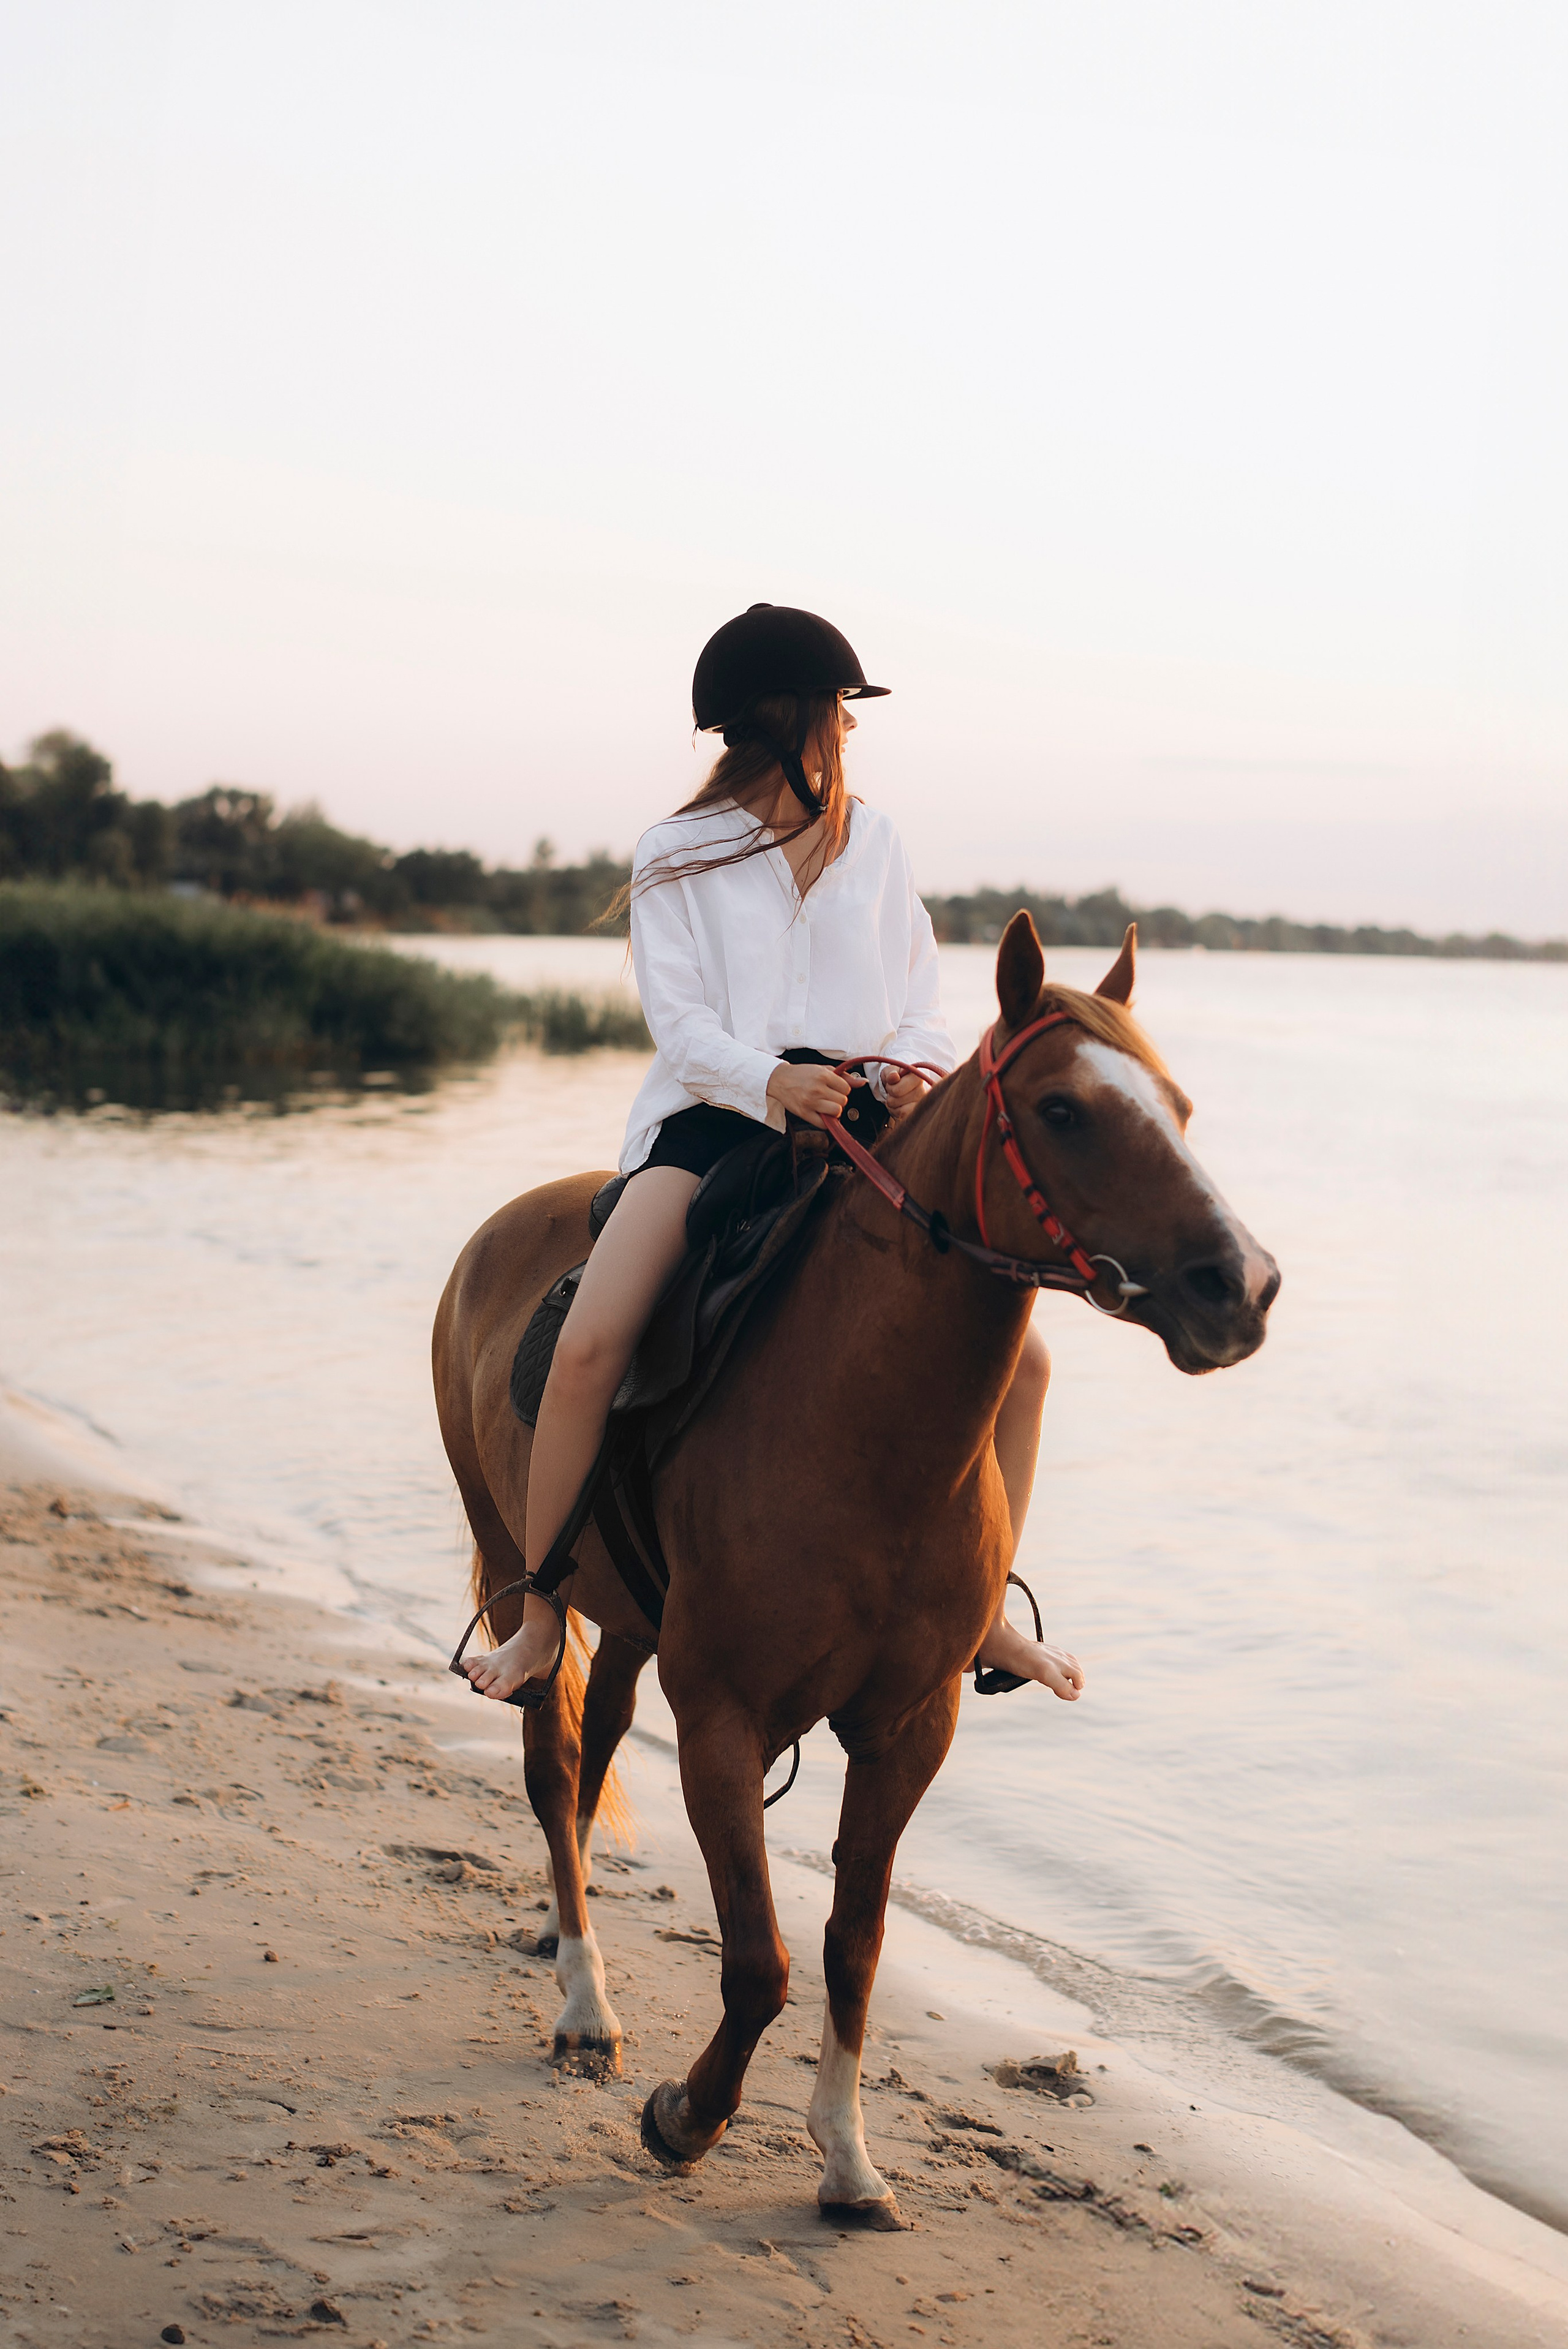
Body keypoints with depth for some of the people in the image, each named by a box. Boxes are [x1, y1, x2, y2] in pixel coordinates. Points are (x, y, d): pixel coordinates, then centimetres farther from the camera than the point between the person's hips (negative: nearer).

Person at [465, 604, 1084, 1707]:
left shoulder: (876, 841, 15)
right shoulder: (677, 857, 5)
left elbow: (922, 997, 11)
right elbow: (679, 1019, -6)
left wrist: (918, 1065, -12)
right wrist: (769, 1080, -25)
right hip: (716, 1119, -3)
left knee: (1020, 1356, -6)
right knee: (589, 1346, -25)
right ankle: (538, 1613, -8)